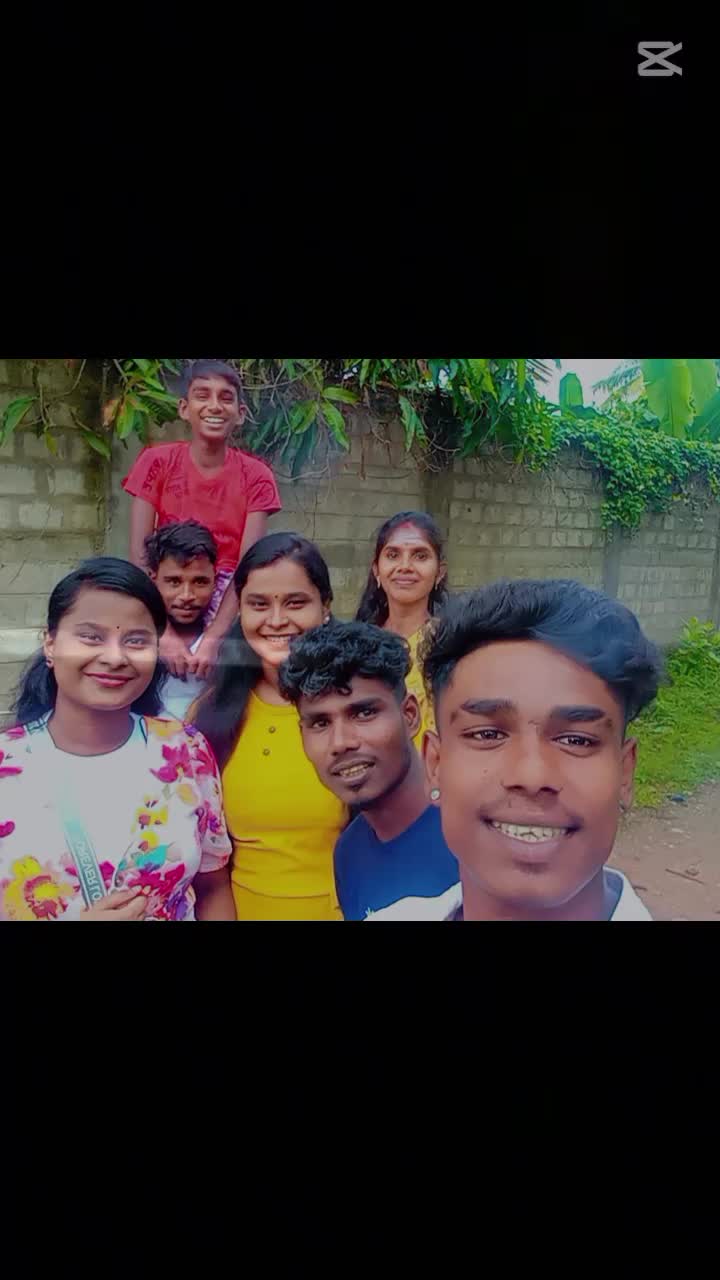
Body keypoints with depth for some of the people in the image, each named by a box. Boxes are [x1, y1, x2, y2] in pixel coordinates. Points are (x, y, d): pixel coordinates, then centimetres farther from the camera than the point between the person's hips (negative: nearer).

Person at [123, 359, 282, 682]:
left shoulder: (255, 477, -3)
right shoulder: (157, 462, -3)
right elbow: (139, 556, -9)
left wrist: (212, 638, -25)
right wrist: (165, 633, -21)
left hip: (227, 603, 0)